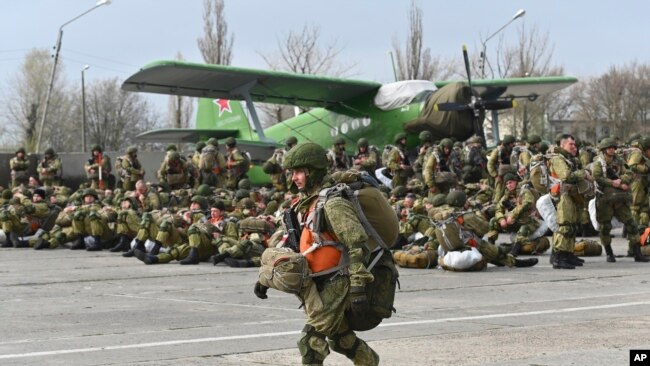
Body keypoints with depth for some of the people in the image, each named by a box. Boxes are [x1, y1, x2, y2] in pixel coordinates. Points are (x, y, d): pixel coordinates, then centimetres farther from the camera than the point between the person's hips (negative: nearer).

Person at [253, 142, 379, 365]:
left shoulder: (332, 204, -17)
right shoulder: (303, 204, 11)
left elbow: (358, 246, -22)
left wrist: (357, 287, -27)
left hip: (335, 284, -9)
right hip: (317, 285, 9)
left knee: (311, 340, -12)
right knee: (341, 337, 20)